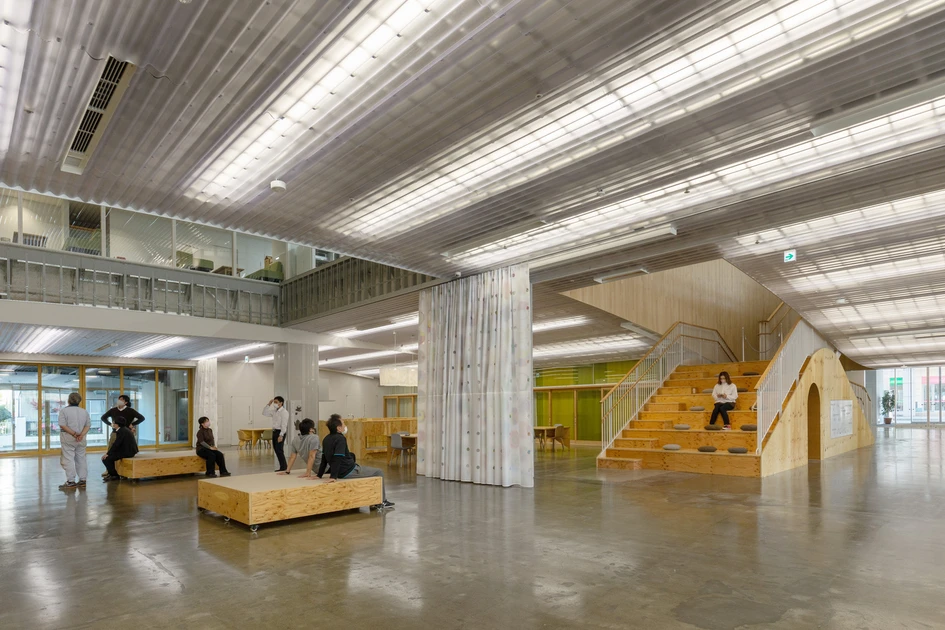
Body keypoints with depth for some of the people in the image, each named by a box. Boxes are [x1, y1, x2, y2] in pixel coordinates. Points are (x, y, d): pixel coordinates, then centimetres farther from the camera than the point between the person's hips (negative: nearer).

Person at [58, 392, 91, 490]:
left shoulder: (64, 411, -6)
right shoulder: (84, 411, 9)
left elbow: (63, 425, -15)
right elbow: (88, 425, 2)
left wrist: (74, 434, -14)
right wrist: (81, 435, -8)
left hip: (68, 438, -5)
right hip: (81, 439, 5)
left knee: (68, 459, -3)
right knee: (81, 459, 12)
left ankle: (71, 482, -5)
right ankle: (82, 480, 16)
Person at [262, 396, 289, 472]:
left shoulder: (284, 412, -12)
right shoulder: (274, 411, 12)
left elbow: (284, 424, -17)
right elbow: (265, 413, 18)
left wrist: (281, 435, -22)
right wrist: (269, 404, 7)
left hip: (280, 431, -8)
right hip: (274, 431, 9)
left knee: (279, 450, -9)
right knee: (276, 449, 10)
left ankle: (283, 467, 0)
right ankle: (282, 466, 17)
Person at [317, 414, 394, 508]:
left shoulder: (327, 439, 5)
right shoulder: (340, 439, -21)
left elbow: (324, 459, 10)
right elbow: (337, 458, -29)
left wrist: (319, 475, 15)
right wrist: (333, 476, -30)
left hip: (342, 472, 9)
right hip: (349, 472, -9)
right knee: (378, 472, 5)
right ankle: (382, 501, 16)